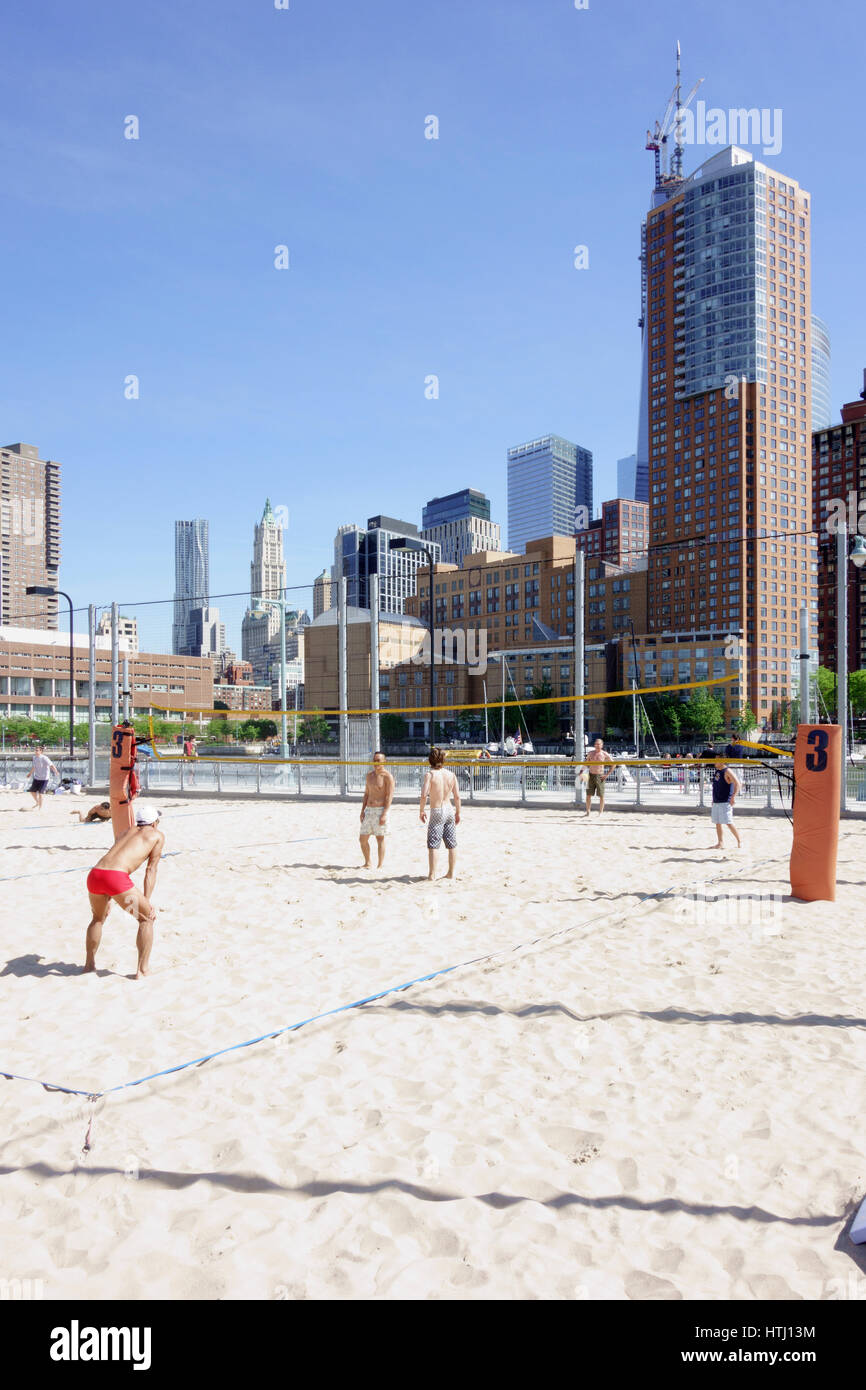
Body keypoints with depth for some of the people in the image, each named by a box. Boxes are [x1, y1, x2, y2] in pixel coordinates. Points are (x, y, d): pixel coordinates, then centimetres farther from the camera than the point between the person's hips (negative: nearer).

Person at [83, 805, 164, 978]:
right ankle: (142, 969, 14)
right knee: (147, 918, 14)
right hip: (116, 877, -6)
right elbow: (151, 870, 13)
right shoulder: (157, 835, 19)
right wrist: (146, 900, 12)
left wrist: (107, 898, 43)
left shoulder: (128, 832, 34)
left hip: (95, 873, 6)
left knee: (98, 919, 33)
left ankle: (89, 963, 40)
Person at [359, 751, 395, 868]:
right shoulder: (369, 775, 13)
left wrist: (384, 814, -19)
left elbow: (390, 796, -13)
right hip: (369, 810, 7)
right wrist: (362, 810, 10)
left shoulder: (387, 776, -9)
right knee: (363, 839, 7)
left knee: (380, 839, -2)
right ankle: (367, 863, 23)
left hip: (380, 810, -7)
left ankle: (380, 866, 6)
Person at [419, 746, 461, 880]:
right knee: (452, 844, 13)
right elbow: (457, 796, 3)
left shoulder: (429, 774, -10)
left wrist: (421, 810, -4)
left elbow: (424, 795, -18)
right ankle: (451, 873, 21)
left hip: (437, 812, -4)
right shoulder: (451, 774, 2)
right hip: (449, 810, 5)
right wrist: (458, 812, 14)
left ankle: (432, 875, 0)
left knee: (433, 845, 1)